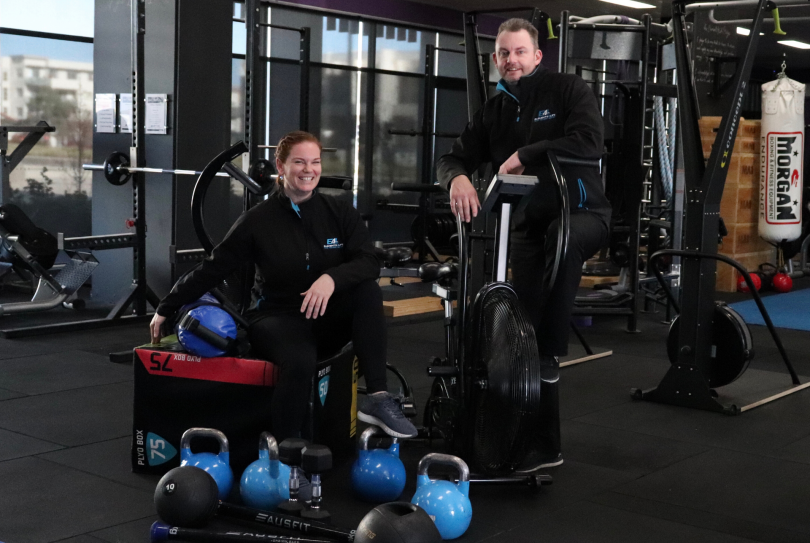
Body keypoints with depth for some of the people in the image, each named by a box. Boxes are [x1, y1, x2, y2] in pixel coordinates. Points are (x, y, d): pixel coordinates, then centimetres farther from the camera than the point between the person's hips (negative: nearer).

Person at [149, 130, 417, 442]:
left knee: (369, 291, -27)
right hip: (276, 319, -3)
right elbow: (212, 270, 0)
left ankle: (377, 399, -28)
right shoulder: (259, 220, -5)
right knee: (300, 361, -37)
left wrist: (332, 278, -33)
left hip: (326, 321, 3)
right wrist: (166, 309, 2)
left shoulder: (340, 213, 1)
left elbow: (369, 263, -13)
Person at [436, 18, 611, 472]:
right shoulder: (494, 112, 12)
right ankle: (544, 446, 12)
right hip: (529, 225, 5)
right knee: (525, 331, 1)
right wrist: (458, 177, -15)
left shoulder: (569, 90, -5)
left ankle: (552, 353, -31)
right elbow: (454, 158, 9)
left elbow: (589, 141, -22)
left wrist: (525, 155, -20)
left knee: (561, 237, -43)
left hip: (583, 212, -5)